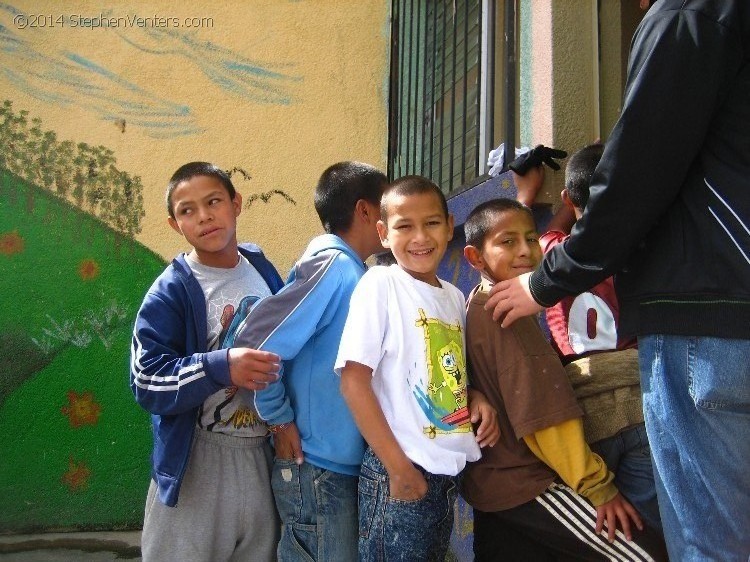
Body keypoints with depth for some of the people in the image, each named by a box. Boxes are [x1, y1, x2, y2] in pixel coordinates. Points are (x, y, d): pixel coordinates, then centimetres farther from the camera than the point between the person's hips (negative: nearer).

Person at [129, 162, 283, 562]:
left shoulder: (265, 273, 5)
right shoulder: (170, 292, -11)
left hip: (265, 455, 5)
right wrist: (221, 367, -31)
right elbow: (146, 380, -18)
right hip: (196, 463, -5)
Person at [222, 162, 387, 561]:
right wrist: (281, 420, -13)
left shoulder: (353, 272, 9)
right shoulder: (334, 265, -17)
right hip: (317, 470, -8)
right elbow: (255, 341, -23)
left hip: (348, 464, 8)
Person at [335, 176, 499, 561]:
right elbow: (353, 380, -16)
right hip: (399, 471, -7)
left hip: (449, 470, 7)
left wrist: (476, 398, -2)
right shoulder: (380, 284, -11)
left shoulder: (454, 296, 9)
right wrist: (399, 467, -17)